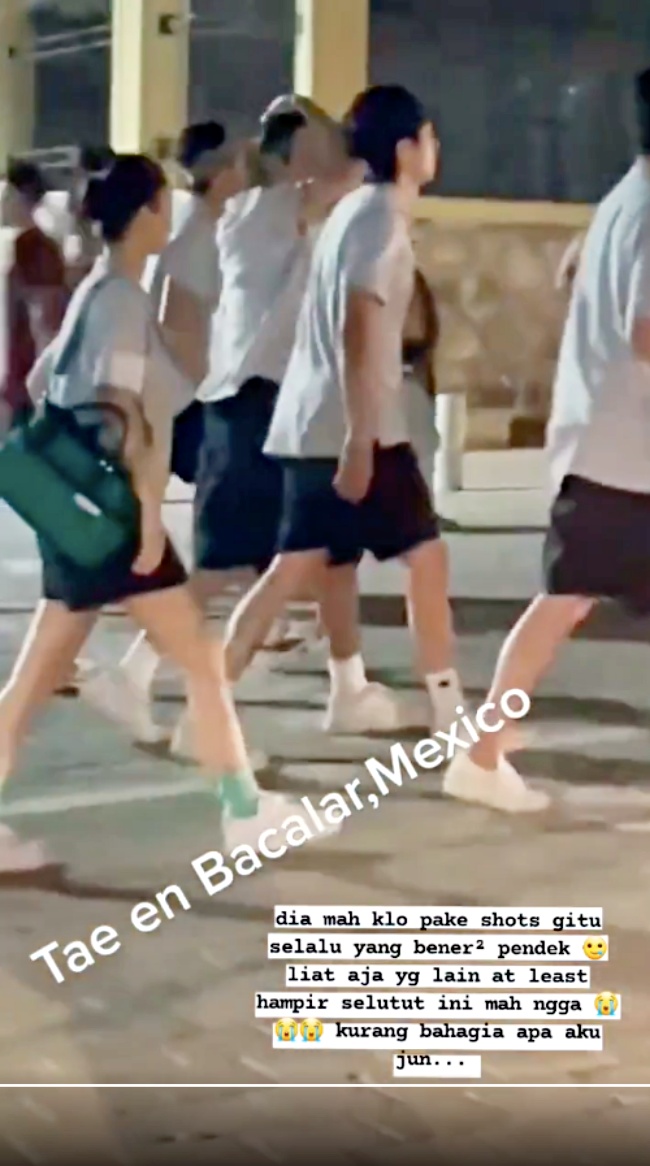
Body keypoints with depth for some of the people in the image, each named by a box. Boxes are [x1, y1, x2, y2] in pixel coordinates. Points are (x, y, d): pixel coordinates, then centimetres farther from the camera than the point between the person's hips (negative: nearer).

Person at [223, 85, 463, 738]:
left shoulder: (357, 209, 17)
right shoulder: (381, 219, -13)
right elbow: (357, 333, -21)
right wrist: (360, 439, -25)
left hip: (310, 425, 9)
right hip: (352, 429, -9)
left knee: (294, 567, 9)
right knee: (425, 554, 0)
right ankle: (451, 715, 5)